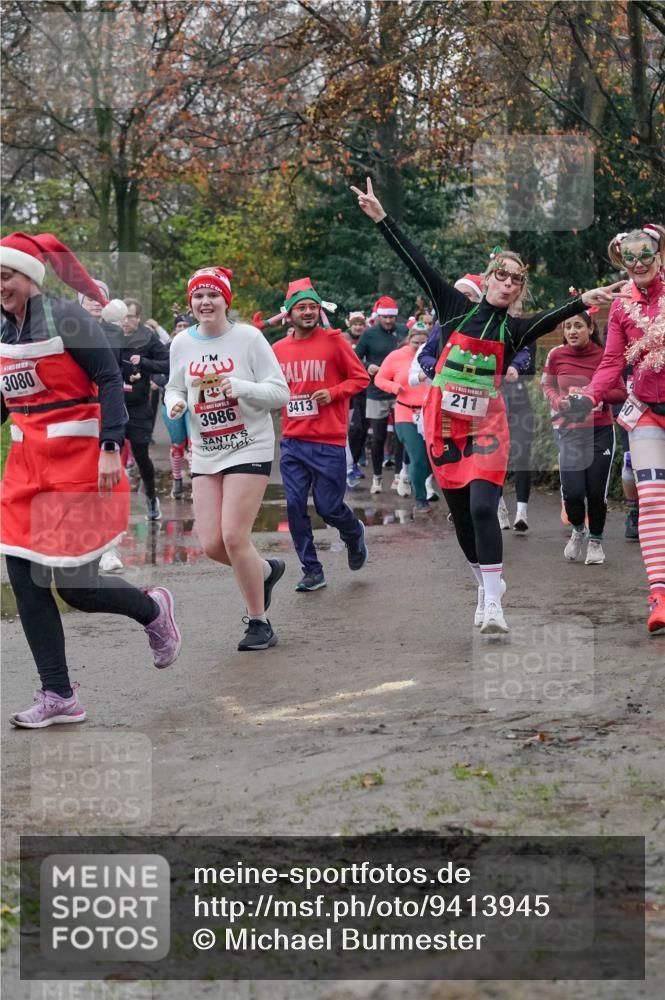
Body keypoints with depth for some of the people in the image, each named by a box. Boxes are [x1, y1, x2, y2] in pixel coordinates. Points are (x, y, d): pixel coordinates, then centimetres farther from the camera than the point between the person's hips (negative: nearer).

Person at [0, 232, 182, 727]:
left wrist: (111, 449, -19)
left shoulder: (67, 319, -12)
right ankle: (59, 697, 9)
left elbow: (110, 380, -13)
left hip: (80, 462, -7)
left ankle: (152, 609, 25)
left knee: (74, 583, -7)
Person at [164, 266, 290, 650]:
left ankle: (259, 623, 3)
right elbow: (175, 388, 20)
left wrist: (241, 387, -24)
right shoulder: (182, 344, 6)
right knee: (212, 543, -2)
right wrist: (175, 403, -4)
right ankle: (266, 569, 31)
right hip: (205, 455, 5)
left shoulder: (248, 337, -7)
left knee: (234, 536, -14)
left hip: (249, 449, -5)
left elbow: (280, 391, -8)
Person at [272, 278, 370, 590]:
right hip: (292, 441, 4)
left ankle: (354, 534, 34)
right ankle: (312, 572, 11)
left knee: (328, 506, -1)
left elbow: (360, 377, -1)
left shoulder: (333, 341, -4)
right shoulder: (278, 349, 7)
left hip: (328, 441, -4)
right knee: (295, 506, -1)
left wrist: (333, 393, -14)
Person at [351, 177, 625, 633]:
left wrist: (583, 301, -39)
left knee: (482, 508, -17)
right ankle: (487, 583, 27)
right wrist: (381, 216, -3)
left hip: (487, 428, -2)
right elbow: (417, 263, 1)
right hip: (444, 425, 2)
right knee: (461, 514, 9)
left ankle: (493, 603, -15)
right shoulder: (457, 309, 4)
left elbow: (551, 318, -19)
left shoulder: (515, 329, 0)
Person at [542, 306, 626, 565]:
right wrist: (559, 401, -8)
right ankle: (578, 530, 21)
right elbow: (547, 386, 12)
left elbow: (621, 393, -1)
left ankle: (596, 541, 25)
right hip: (569, 431, 1)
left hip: (600, 431, -1)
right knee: (572, 491, -11)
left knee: (596, 492, -1)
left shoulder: (603, 356, -6)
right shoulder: (556, 355, -3)